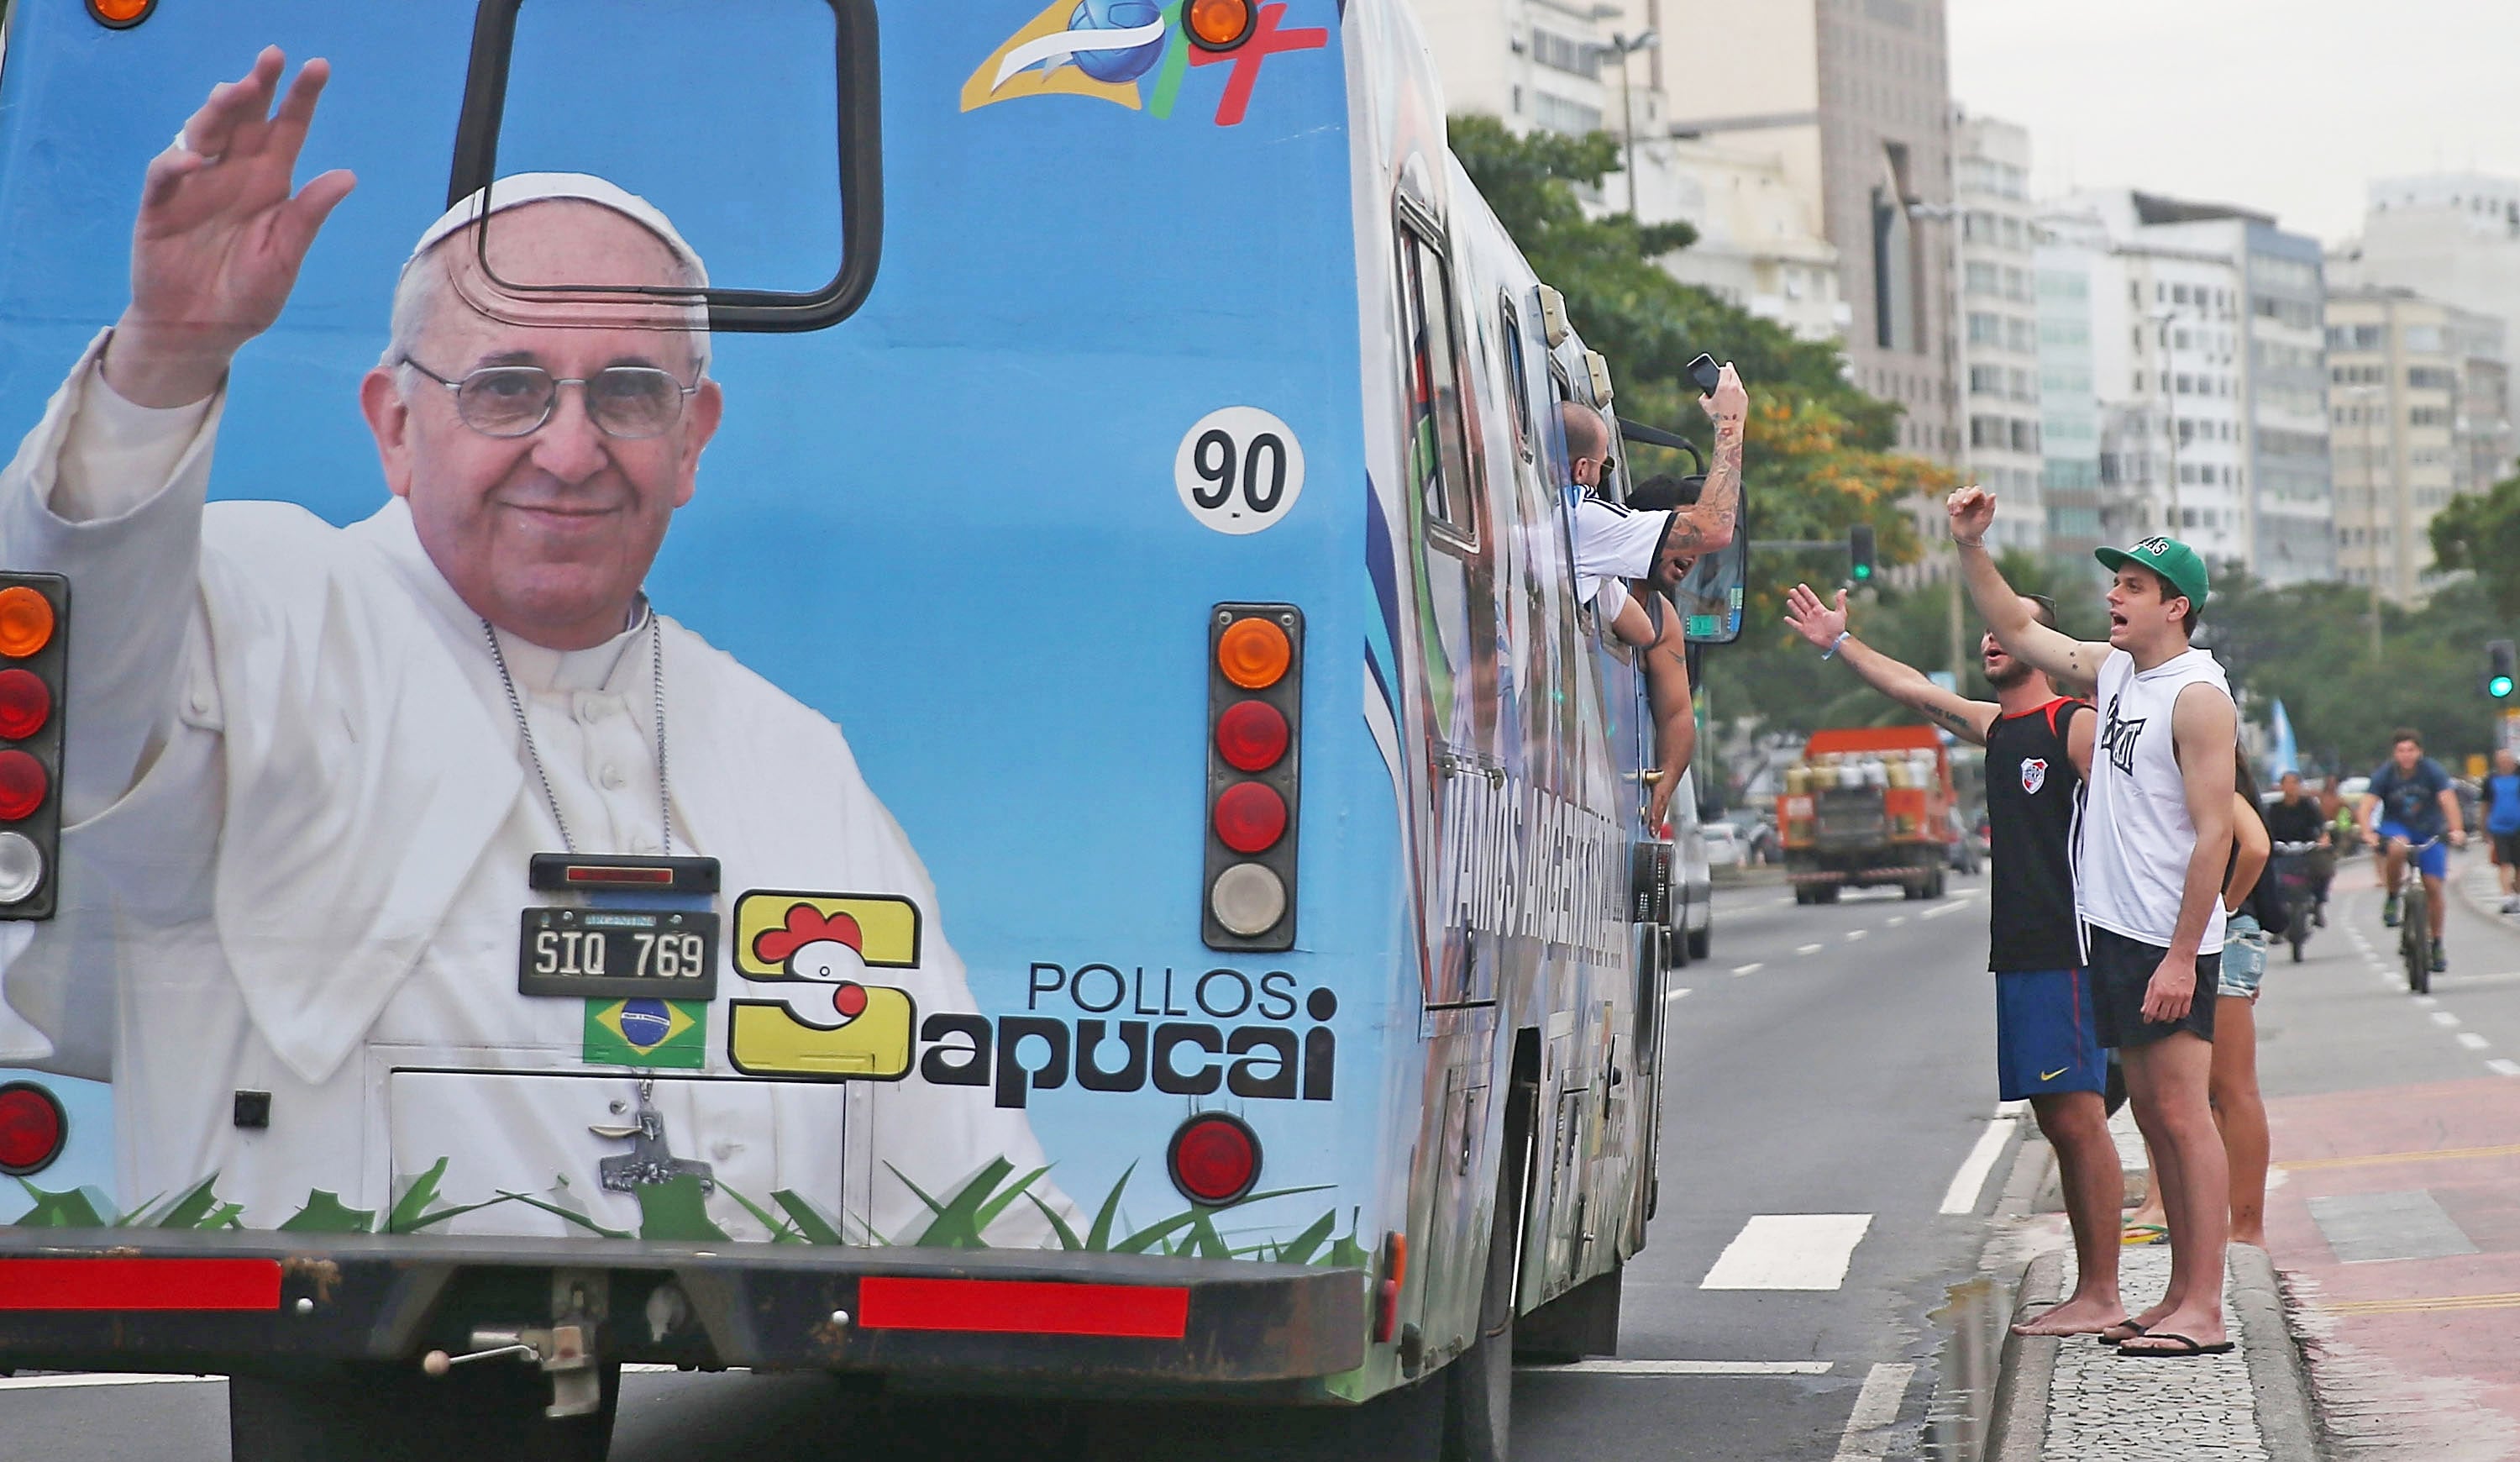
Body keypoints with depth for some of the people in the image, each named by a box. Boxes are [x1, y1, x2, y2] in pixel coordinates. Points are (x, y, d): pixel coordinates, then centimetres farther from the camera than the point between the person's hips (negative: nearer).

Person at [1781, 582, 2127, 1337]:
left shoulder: (2075, 726, -5)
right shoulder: (1993, 727, 18)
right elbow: (1913, 689, 31)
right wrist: (1839, 642, 35)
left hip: (2067, 954, -8)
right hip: (2016, 955, 8)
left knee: (2078, 1117, -10)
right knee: (2057, 1122, 7)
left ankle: (2103, 1297, -10)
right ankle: (2087, 1292, 10)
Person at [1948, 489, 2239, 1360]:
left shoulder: (2197, 697, -13)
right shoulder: (2111, 672, 12)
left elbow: (2214, 833, -17)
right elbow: (2015, 630, 27)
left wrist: (2181, 957, -22)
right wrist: (1969, 545, 14)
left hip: (2170, 942, -9)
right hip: (2115, 930, 9)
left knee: (2182, 1113, -10)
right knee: (2153, 1115, 10)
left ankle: (2204, 1310, -10)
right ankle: (2180, 1296, 16)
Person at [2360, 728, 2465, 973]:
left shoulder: (2432, 771, -14)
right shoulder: (2385, 774, -13)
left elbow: (2448, 800, -25)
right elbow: (2368, 805, -22)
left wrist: (2456, 830, -42)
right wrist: (2368, 833, -41)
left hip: (2430, 833, 1)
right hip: (2395, 828, -1)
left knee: (2433, 887, -5)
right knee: (2397, 848, -37)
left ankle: (2436, 944, 10)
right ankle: (2392, 899, -14)